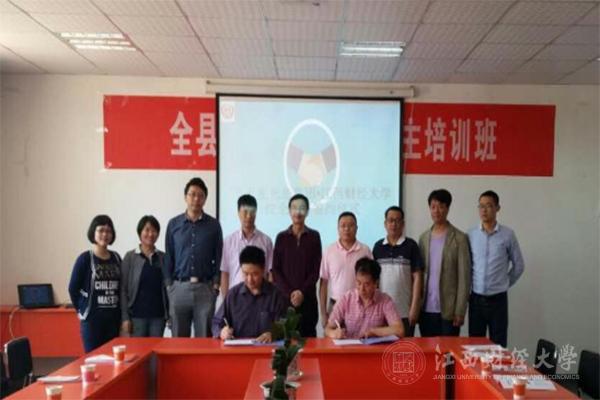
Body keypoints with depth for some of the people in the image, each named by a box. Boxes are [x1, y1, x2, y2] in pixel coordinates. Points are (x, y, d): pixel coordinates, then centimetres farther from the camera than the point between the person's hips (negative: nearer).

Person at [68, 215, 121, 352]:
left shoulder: (116, 257, 7)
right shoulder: (85, 258, -6)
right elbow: (73, 288, -2)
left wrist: (119, 311, 5)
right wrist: (82, 310, 2)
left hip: (113, 317, 4)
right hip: (92, 318, -4)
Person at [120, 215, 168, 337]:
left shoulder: (163, 257, 7)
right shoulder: (130, 257, 0)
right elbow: (123, 289, -2)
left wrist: (170, 314, 2)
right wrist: (125, 317, -8)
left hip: (158, 315, 2)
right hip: (137, 315, -2)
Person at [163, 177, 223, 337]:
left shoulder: (213, 225, 4)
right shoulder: (174, 224, 6)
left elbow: (218, 257, 5)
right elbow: (168, 257, 8)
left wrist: (216, 284, -2)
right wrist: (168, 284, 2)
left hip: (205, 288, -1)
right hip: (179, 287, 1)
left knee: (204, 337, 5)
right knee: (178, 337, 8)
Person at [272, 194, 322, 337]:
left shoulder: (314, 236, 5)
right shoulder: (281, 237, 6)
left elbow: (316, 269, 1)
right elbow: (275, 270, 3)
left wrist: (302, 292, -10)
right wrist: (289, 293, -9)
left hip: (308, 297, 0)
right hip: (284, 297, 0)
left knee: (308, 335, 1)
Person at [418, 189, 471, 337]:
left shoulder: (459, 239, -4)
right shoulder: (423, 238, 10)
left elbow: (464, 277, -7)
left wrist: (460, 311, -11)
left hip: (448, 310, -4)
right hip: (425, 309, 4)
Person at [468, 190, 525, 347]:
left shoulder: (507, 234, -3)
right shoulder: (470, 235, 1)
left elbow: (518, 265, 7)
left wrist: (504, 284, 8)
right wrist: (469, 287, 6)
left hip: (498, 299, -1)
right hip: (476, 299, 1)